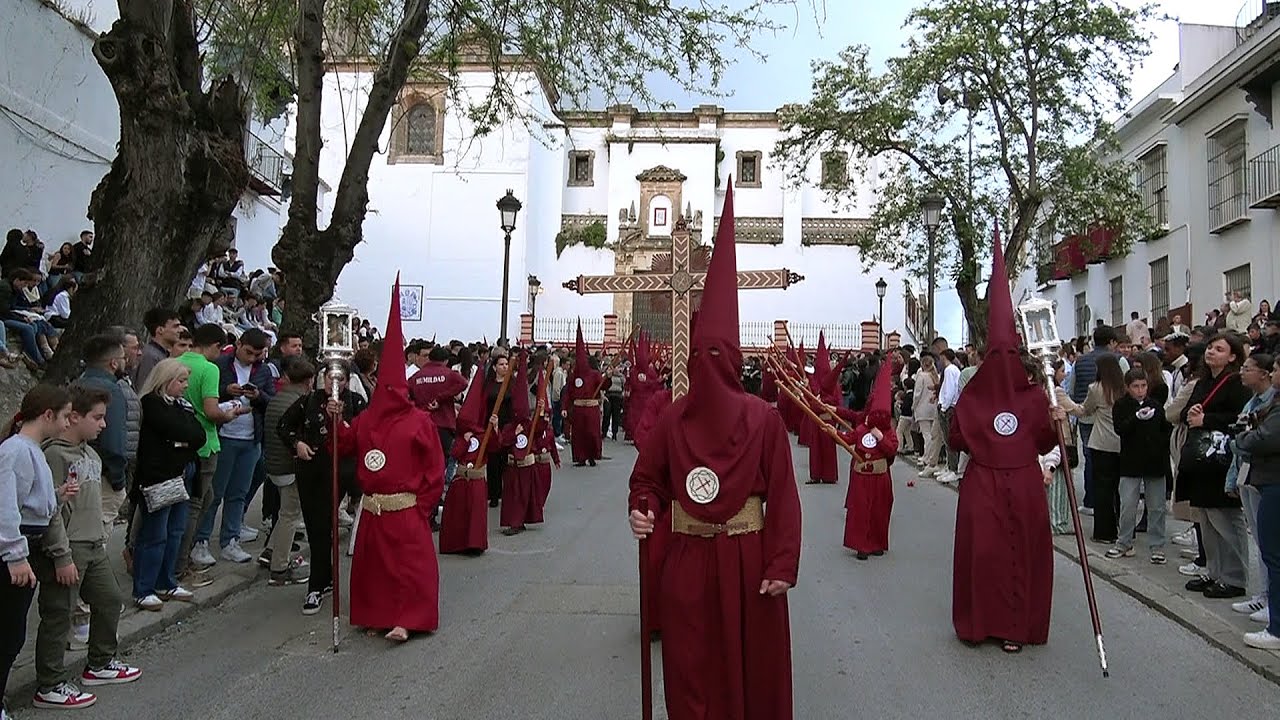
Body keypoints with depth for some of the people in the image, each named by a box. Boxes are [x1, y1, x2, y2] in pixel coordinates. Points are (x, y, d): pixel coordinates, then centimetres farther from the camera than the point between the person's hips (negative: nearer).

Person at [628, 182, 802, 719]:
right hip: (689, 559, 2)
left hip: (747, 558, -1)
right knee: (691, 670, 11)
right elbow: (648, 480, 6)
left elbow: (782, 495, -8)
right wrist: (643, 510, -16)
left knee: (752, 665, 12)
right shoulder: (672, 419, -1)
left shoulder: (763, 418, -8)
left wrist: (782, 565, -12)